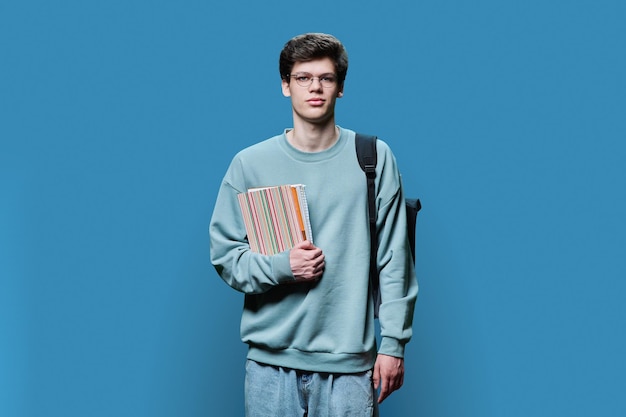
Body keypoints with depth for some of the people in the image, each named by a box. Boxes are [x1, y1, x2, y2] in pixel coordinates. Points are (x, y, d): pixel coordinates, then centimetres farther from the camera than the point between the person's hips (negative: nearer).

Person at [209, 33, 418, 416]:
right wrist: (280, 266, -14)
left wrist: (394, 343, -2)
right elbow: (224, 255, 3)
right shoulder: (251, 164, 3)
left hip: (349, 358, 0)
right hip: (270, 358, 1)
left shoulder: (374, 158, 1)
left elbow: (394, 261, 1)